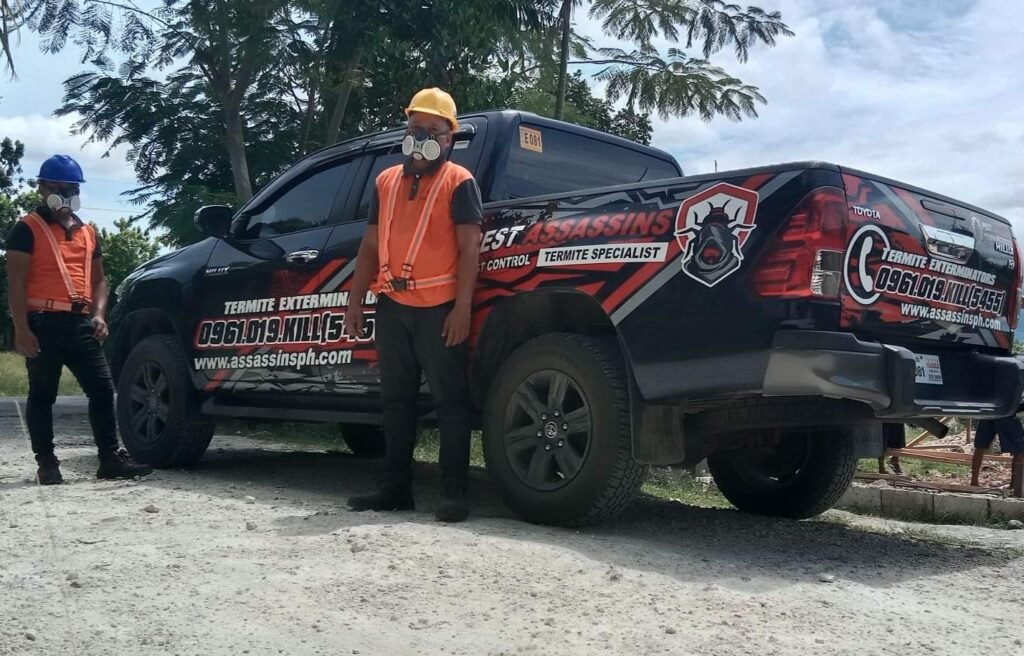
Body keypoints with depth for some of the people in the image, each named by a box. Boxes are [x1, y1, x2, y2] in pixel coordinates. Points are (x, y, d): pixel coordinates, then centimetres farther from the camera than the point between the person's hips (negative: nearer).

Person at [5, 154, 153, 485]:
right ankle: (46, 464, 9)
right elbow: (16, 282, -6)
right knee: (42, 394, 3)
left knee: (103, 389, 2)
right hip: (44, 323, -6)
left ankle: (111, 459, 7)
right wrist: (22, 328, -15)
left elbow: (98, 279, 21)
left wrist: (98, 315, 4)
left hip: (81, 323, 6)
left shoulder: (87, 232, 19)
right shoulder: (28, 229, 0)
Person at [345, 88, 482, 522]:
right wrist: (355, 301, 12)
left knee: (449, 399, -3)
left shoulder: (458, 181, -1)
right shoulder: (386, 182, 16)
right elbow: (371, 245, 19)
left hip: (439, 308, -6)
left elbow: (469, 247, -8)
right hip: (393, 306, 7)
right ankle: (396, 487, 19)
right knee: (396, 399, 10)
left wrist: (462, 307, -17)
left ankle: (453, 492, 2)